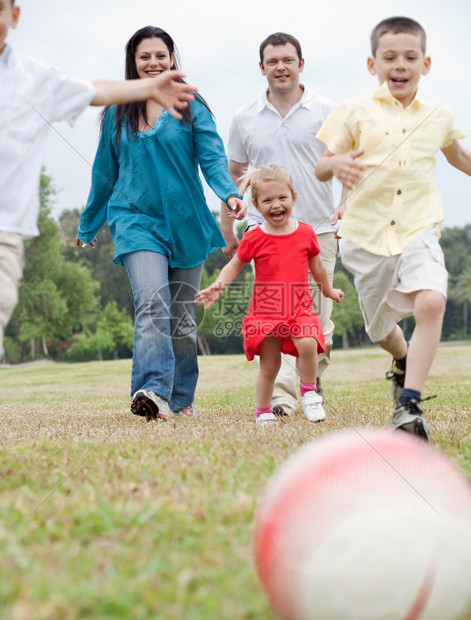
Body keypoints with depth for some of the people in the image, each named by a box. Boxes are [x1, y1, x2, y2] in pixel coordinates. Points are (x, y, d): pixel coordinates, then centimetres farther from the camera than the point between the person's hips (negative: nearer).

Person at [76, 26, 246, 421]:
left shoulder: (192, 107, 4)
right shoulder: (117, 114, 9)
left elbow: (212, 156, -6)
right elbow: (105, 174, 17)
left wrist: (229, 193, -27)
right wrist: (88, 227, 24)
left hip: (186, 222, 1)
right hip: (136, 220, -1)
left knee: (183, 316, 8)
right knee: (152, 302, -23)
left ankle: (181, 399, 22)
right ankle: (153, 392, -35)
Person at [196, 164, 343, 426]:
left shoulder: (306, 233, 2)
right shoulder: (254, 238, -4)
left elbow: (316, 265, 18)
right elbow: (234, 265, 5)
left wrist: (328, 291, 31)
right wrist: (217, 287, -12)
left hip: (299, 308, 1)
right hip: (264, 311, -1)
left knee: (308, 344, -25)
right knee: (269, 365, 2)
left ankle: (309, 392, 0)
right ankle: (263, 412, 21)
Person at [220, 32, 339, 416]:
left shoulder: (325, 112, 4)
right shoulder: (245, 119, 9)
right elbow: (234, 175, 17)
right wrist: (226, 229, 16)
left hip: (318, 230, 0)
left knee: (318, 320, 4)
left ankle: (313, 384, 25)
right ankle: (282, 396, -15)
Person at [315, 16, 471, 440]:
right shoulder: (356, 112, -1)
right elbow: (320, 169, 0)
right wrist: (335, 165, -22)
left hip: (419, 230, 0)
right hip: (368, 235, 0)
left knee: (431, 301, -28)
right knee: (380, 327, 15)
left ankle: (410, 402, -22)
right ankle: (403, 361, 51)